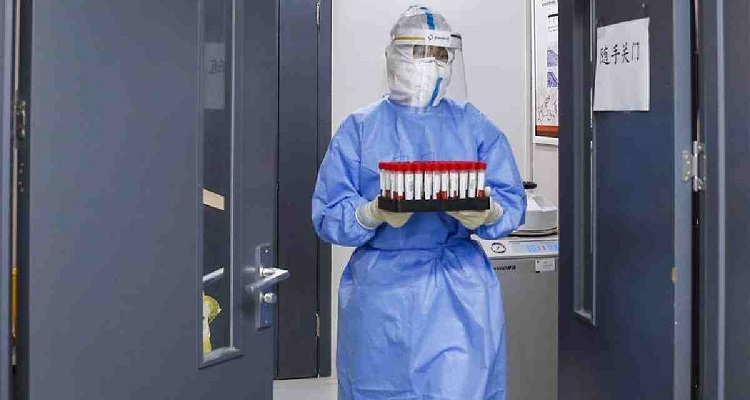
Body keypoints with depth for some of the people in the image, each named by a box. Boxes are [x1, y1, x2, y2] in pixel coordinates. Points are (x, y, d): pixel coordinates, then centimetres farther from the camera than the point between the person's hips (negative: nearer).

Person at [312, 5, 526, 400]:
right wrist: (375, 215, -22)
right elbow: (328, 213, -2)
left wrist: (487, 214, -19)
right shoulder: (359, 129, 5)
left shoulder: (475, 126, 9)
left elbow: (513, 201, 3)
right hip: (381, 289, 0)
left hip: (460, 292, 1)